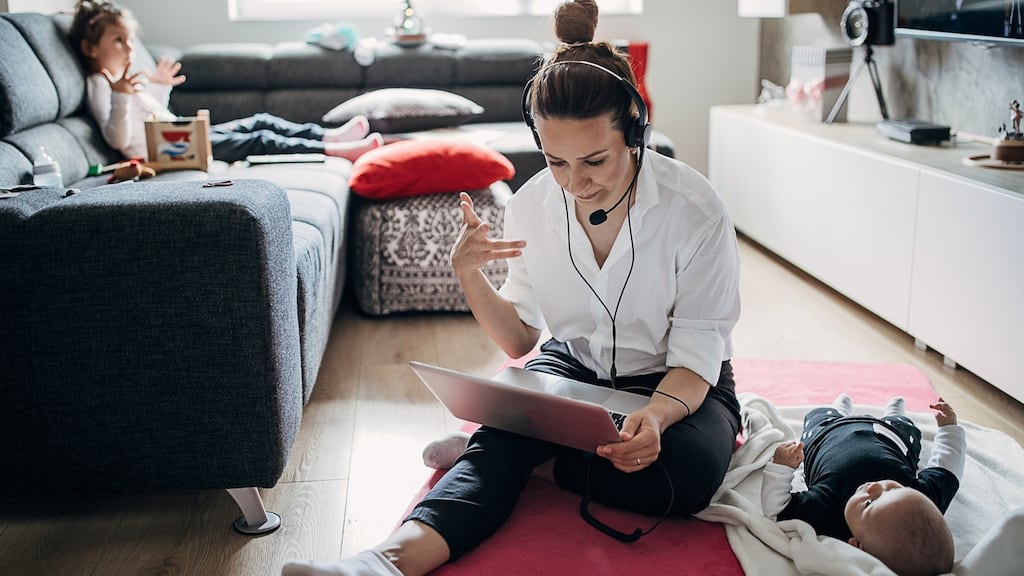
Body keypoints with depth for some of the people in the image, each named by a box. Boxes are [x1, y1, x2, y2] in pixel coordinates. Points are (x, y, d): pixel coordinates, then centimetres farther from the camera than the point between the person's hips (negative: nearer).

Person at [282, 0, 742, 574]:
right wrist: (467, 273, -20)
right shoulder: (533, 204, -10)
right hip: (573, 363, 2)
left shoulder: (695, 210, -21)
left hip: (674, 382, -1)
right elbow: (520, 338, -2)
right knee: (505, 433, -29)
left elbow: (696, 356, -18)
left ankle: (487, 453, -20)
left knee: (691, 472, -33)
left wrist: (657, 414, -40)